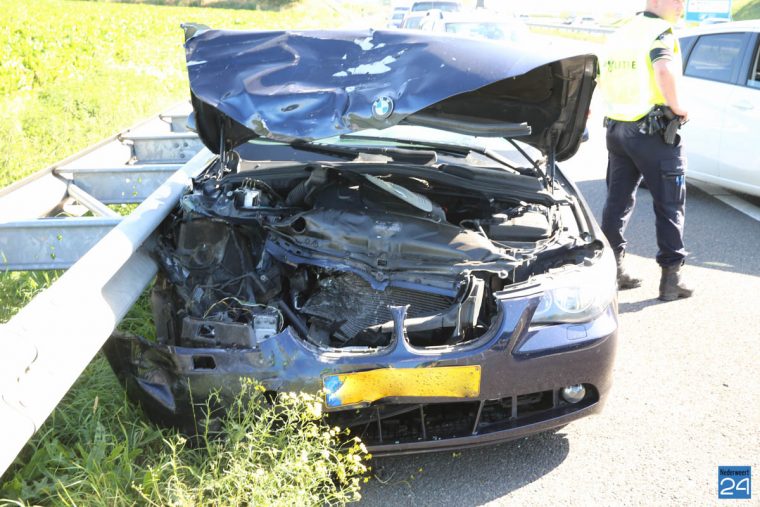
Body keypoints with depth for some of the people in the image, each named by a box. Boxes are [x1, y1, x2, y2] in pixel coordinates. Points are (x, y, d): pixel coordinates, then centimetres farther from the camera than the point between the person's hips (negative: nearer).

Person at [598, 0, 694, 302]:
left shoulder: (619, 35, 14)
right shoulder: (660, 33, -10)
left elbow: (601, 79, 22)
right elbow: (665, 71, -29)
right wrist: (676, 106, -16)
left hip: (616, 128, 7)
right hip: (653, 131, -7)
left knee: (617, 202, 13)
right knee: (670, 206, 2)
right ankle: (671, 277, 6)